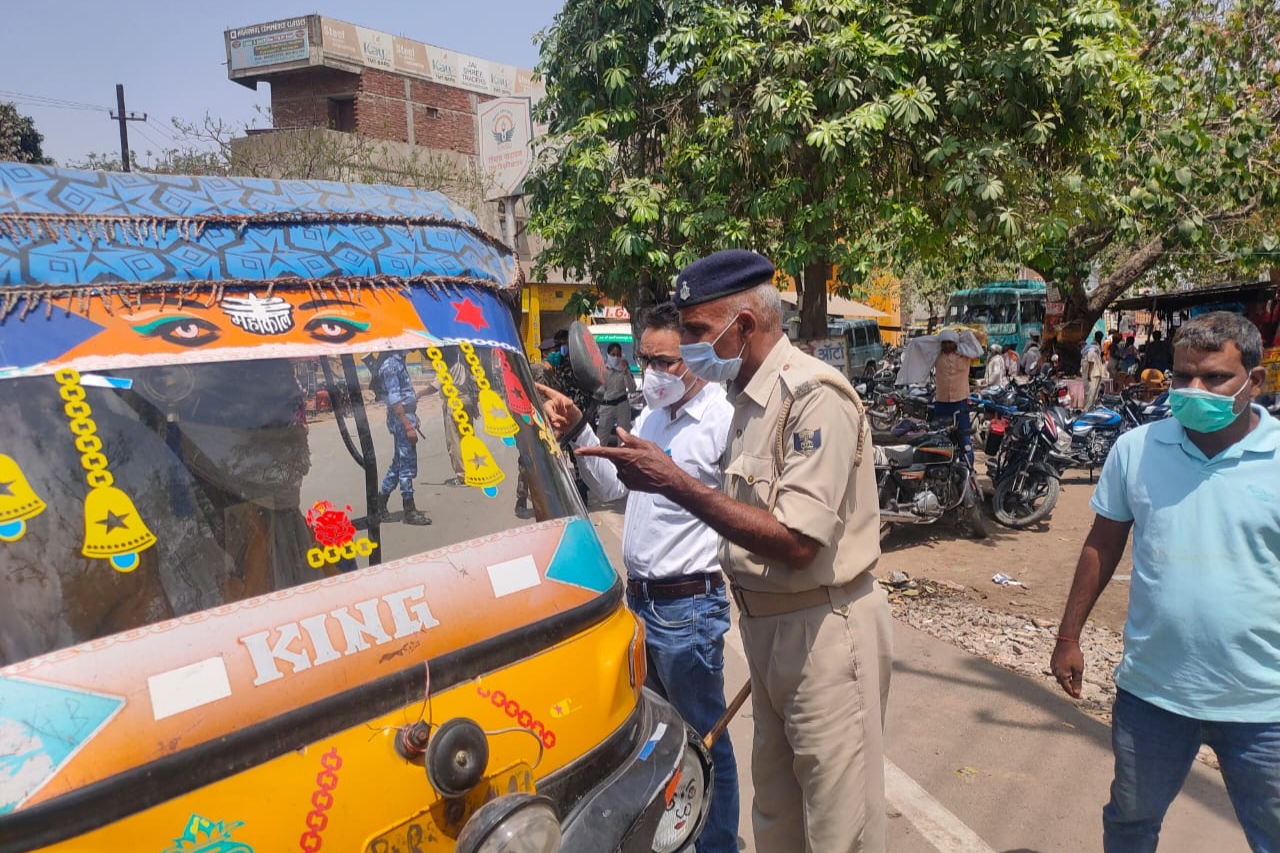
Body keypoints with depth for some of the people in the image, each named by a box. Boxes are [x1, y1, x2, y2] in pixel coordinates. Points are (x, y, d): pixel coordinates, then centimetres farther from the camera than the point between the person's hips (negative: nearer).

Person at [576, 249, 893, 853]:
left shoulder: (814, 396, -19)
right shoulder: (750, 398, 10)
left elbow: (796, 542, -27)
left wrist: (674, 482, -25)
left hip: (824, 630, -9)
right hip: (769, 624, 9)